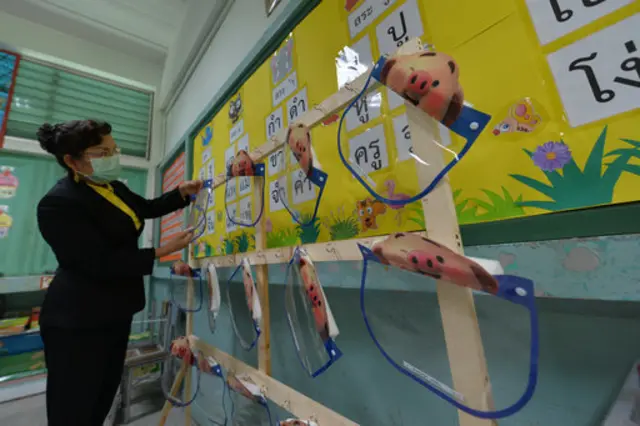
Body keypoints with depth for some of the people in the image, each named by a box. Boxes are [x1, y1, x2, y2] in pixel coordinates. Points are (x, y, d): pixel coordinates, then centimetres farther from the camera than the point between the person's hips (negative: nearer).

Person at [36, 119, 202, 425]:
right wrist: (164, 251, -22)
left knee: (104, 398, 23)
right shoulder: (58, 203, -21)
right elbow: (102, 263, -26)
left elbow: (148, 208, 19)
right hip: (78, 321, -8)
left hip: (116, 312, 8)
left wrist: (182, 192, 3)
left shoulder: (114, 188, 4)